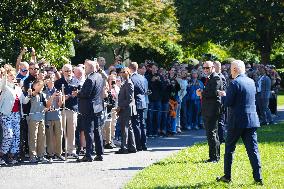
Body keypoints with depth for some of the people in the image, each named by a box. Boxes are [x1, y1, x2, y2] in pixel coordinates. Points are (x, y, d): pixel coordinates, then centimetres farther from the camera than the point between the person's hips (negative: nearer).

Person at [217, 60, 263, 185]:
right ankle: (258, 177, -1)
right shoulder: (251, 82, 9)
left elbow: (228, 103, -15)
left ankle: (227, 176, 14)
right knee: (253, 149, 4)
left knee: (229, 148, 9)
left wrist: (224, 95, 6)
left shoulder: (235, 83, -13)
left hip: (237, 121, -6)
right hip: (252, 120, 6)